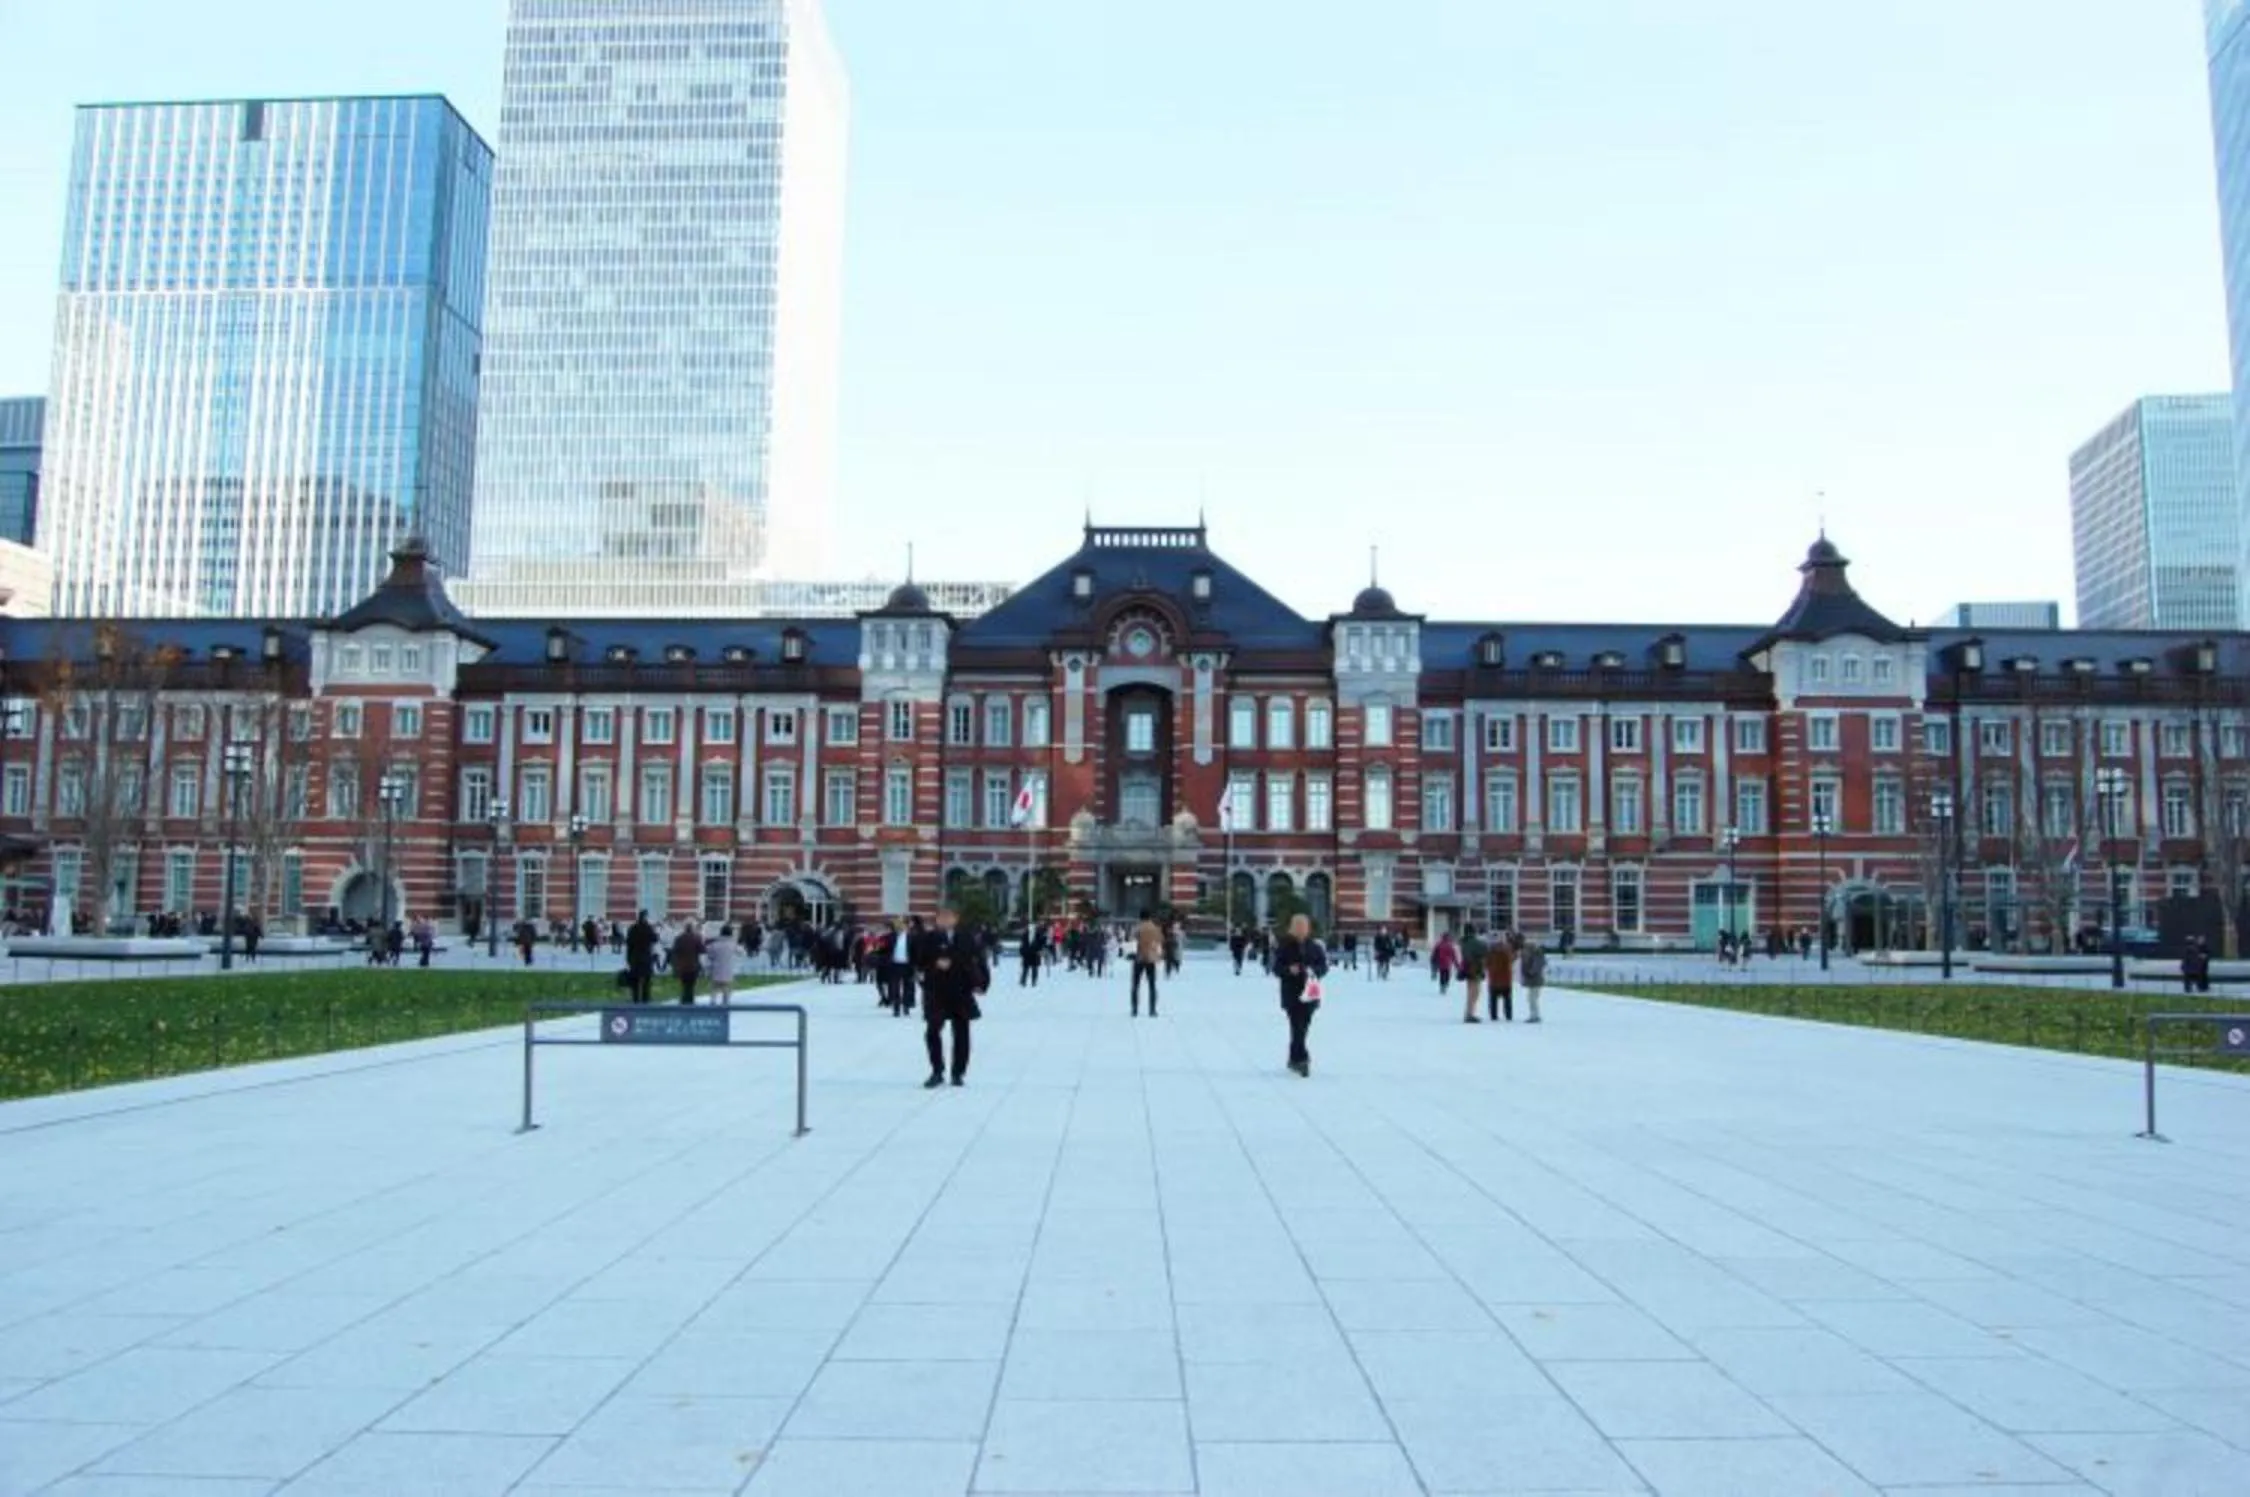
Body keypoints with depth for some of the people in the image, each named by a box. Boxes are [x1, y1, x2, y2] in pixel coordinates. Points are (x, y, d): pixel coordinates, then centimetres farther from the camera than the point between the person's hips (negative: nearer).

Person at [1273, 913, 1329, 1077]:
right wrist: (1289, 970, -20)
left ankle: (1294, 1059, 23)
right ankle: (1302, 1059, -15)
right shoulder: (1284, 946, -2)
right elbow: (1276, 968, -2)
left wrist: (1315, 971, -12)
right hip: (1291, 993, -3)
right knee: (1297, 1026, -12)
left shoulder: (1314, 946, 6)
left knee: (1302, 1026, 10)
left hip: (1310, 993, 3)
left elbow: (1324, 966, 9)